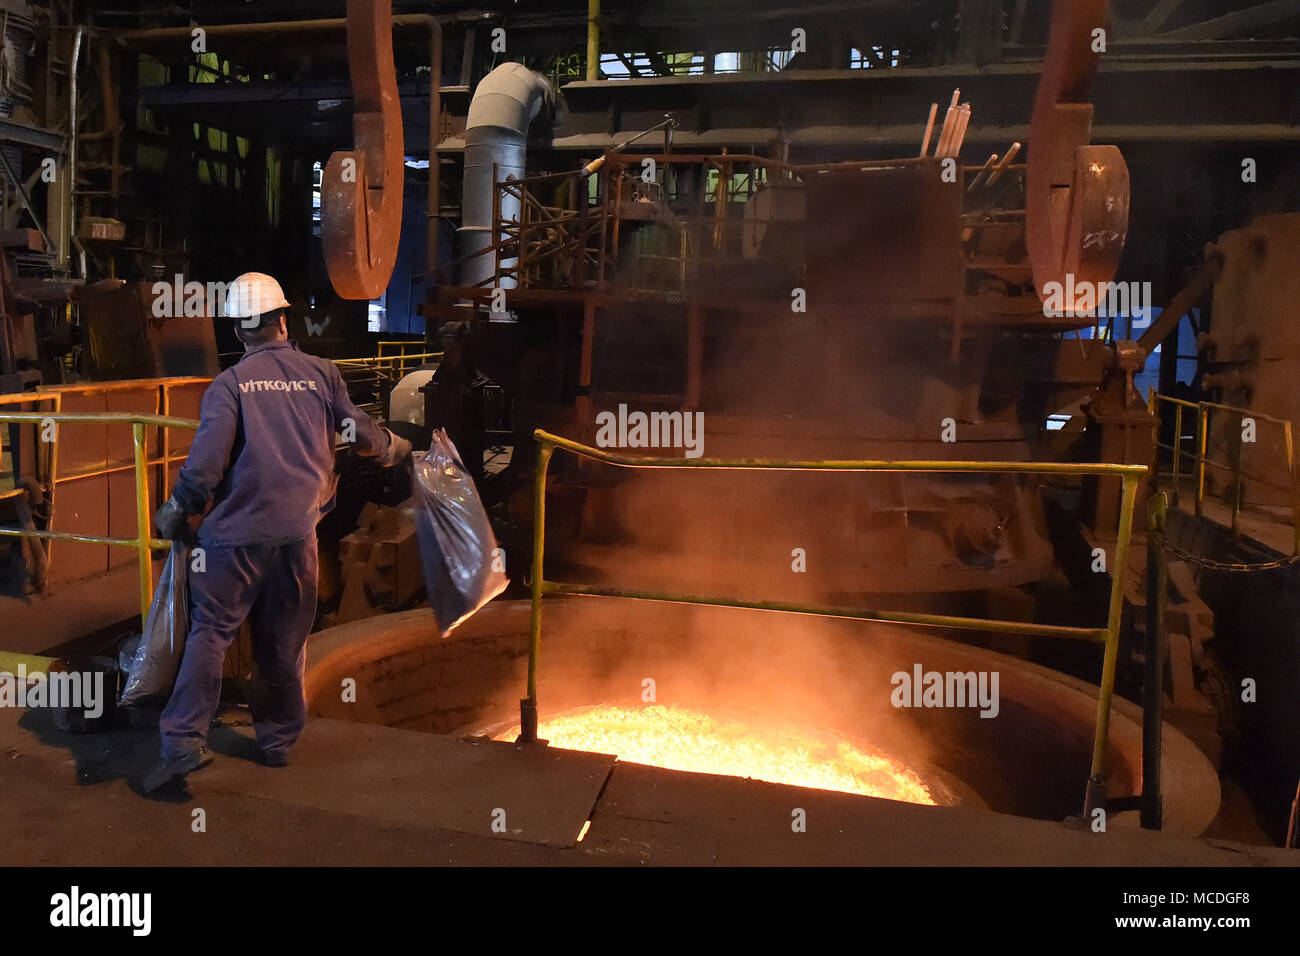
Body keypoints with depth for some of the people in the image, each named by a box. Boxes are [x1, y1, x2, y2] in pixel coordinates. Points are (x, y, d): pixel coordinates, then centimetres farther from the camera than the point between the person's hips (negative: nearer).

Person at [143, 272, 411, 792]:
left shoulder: (229, 383, -2)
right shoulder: (321, 373, 5)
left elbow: (205, 462, -9)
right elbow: (362, 434, 11)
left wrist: (175, 514, 8)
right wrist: (399, 449, 32)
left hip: (238, 532, -2)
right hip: (299, 532, 2)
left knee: (210, 631, 7)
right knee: (285, 642, 13)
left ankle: (184, 740, 1)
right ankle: (278, 740, 25)